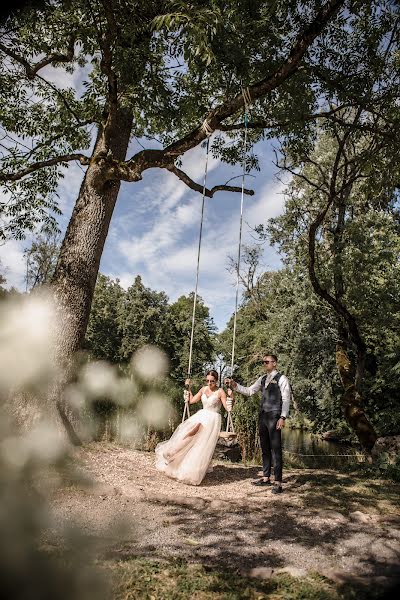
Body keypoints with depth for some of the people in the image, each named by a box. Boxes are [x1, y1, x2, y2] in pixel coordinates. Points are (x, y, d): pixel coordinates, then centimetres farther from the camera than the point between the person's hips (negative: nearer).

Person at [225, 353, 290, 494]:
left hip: (274, 417, -7)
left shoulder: (281, 379, -5)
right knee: (265, 448, 13)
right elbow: (249, 391, 14)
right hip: (262, 416, 7)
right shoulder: (262, 379, 14)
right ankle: (266, 478, 23)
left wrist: (282, 418, -18)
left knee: (275, 449, -6)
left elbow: (286, 399, -10)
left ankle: (278, 482, -1)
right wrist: (235, 385, 1)